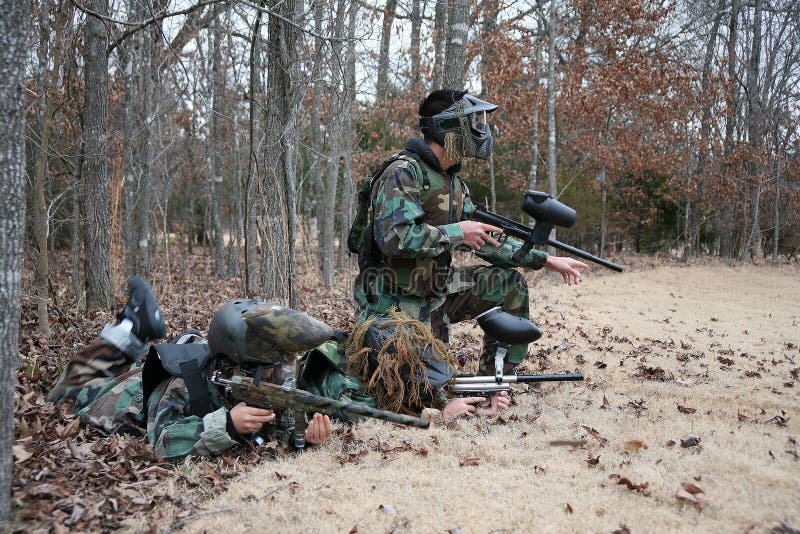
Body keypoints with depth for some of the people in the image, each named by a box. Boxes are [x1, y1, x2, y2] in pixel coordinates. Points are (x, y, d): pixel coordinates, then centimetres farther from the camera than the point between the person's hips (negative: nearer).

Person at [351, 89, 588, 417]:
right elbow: (394, 237, -31)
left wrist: (546, 261, 11)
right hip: (396, 302, -8)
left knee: (509, 284, 4)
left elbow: (487, 239, 15)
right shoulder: (403, 172, -18)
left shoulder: (453, 182, 10)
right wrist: (457, 232, -20)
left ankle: (492, 380, 10)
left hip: (437, 291, 9)